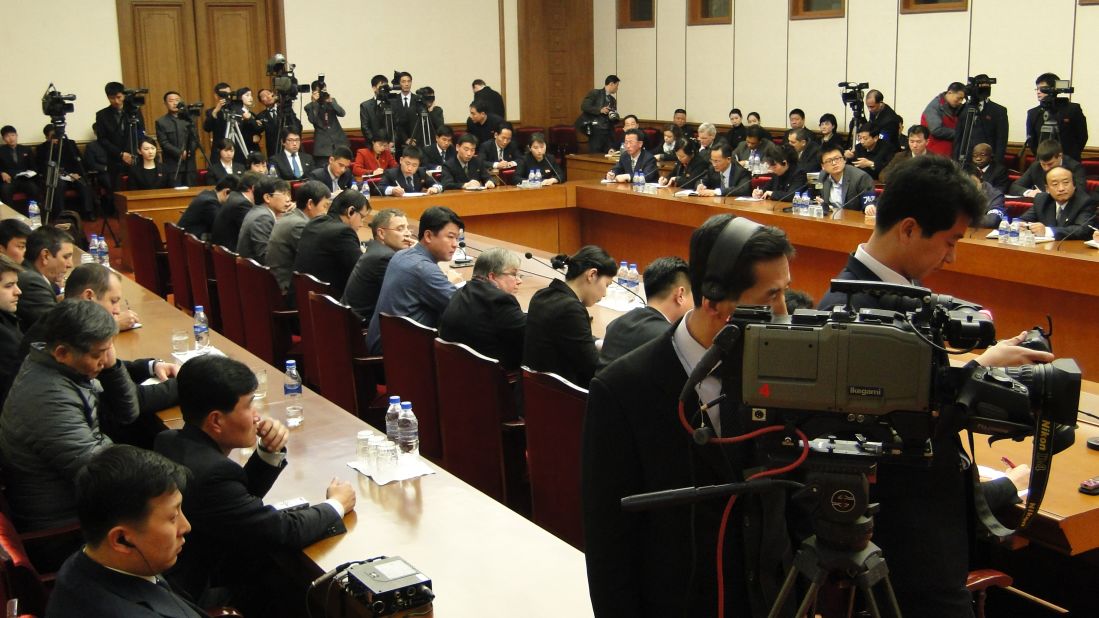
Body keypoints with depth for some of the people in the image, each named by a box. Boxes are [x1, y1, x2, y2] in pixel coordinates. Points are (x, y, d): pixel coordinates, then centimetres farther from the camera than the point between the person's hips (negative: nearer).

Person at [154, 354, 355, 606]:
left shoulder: (170, 442, -1)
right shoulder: (211, 473, -28)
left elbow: (241, 495, 12)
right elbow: (285, 531, -19)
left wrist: (270, 452, -3)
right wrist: (337, 505, -2)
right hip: (192, 597, -8)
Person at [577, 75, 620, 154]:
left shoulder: (613, 100, 19)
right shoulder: (595, 93, 0)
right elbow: (584, 106, -11)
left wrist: (615, 117, -2)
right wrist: (600, 110, -18)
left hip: (608, 132, 6)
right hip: (596, 131, -6)